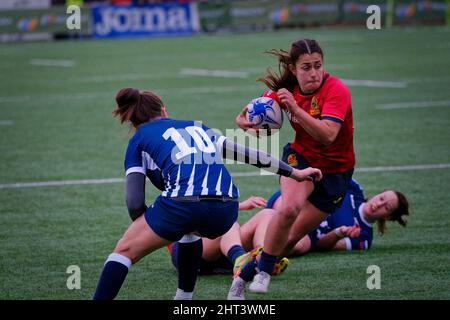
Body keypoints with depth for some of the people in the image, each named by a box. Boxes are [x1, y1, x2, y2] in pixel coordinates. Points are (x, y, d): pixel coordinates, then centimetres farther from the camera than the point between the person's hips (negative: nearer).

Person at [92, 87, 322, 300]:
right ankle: (184, 297, 38)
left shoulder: (138, 141, 18)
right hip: (226, 212, 5)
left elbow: (135, 204, 8)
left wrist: (150, 233, 25)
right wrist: (293, 173, 39)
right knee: (191, 229, 39)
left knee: (125, 251, 10)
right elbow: (246, 153, 32)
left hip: (181, 204, -5)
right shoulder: (195, 126, 32)